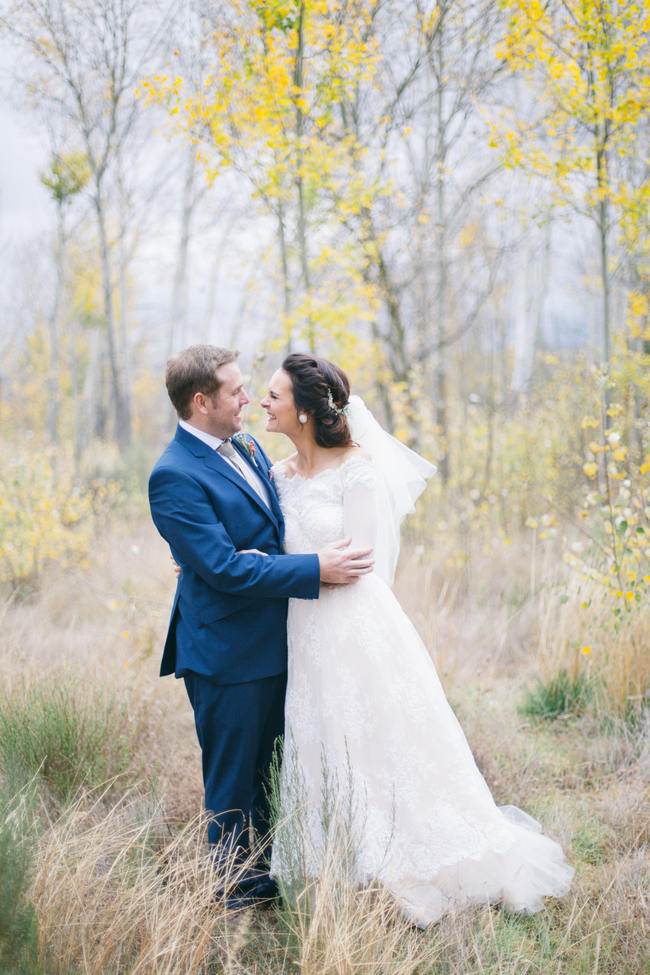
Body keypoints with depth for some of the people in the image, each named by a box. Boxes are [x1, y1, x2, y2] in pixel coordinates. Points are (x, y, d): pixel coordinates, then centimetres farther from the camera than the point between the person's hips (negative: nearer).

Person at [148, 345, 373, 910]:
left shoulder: (246, 448, 8)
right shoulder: (174, 477, -19)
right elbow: (224, 569, -25)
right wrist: (316, 570, -25)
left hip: (274, 645, 9)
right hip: (229, 654, -9)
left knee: (266, 772, 21)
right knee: (233, 783, 7)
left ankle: (265, 875, 37)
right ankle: (235, 893, 23)